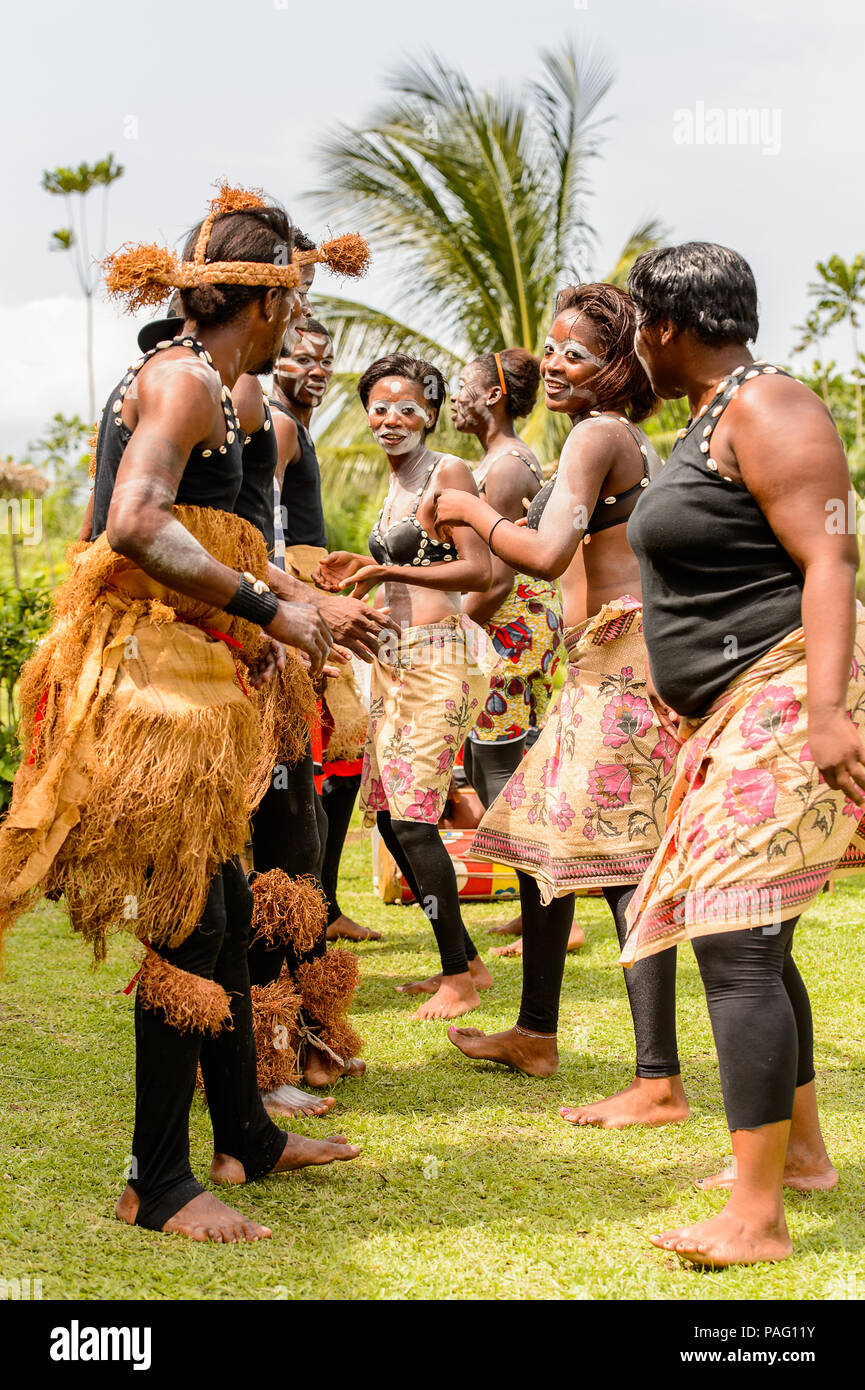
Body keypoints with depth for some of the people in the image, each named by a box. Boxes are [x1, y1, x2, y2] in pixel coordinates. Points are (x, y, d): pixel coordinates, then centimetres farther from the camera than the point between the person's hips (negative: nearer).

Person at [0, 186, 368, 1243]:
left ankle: (245, 1133, 27)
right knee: (187, 923, -7)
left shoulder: (182, 378, 20)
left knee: (218, 905, 16)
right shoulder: (188, 376, -11)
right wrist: (265, 606, -22)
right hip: (151, 675, -11)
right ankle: (157, 1182, 2)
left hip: (181, 665, 11)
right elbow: (134, 524, -25)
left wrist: (246, 631, 19)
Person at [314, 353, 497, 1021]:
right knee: (389, 815, 7)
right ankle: (467, 961, 18)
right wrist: (361, 572, 12)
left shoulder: (448, 474, -7)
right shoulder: (397, 485, 19)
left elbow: (479, 570, -16)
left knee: (412, 818, -12)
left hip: (439, 657, -9)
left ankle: (460, 978, -2)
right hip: (395, 659, 9)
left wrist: (390, 571, -21)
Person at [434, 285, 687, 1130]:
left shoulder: (596, 434, -10)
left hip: (619, 661, -11)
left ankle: (660, 1083, -15)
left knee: (619, 860, -14)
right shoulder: (627, 439, 20)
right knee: (539, 839, 17)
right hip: (606, 663, 11)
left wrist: (472, 511, -5)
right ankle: (536, 1035, 30)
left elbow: (547, 555, -20)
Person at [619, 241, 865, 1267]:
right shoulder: (705, 422, 19)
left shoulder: (766, 407, -12)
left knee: (733, 943, -15)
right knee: (751, 941, 16)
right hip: (733, 717, 11)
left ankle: (756, 1218, -14)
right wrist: (683, 696, 32)